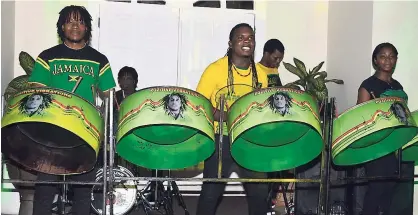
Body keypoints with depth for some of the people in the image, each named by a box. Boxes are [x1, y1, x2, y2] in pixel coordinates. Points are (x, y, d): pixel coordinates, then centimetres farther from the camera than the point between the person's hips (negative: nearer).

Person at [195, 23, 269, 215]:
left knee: (260, 190, 6)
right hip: (221, 137, -4)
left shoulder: (260, 73, 6)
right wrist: (228, 118, -23)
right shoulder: (216, 69, -9)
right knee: (211, 191, 0)